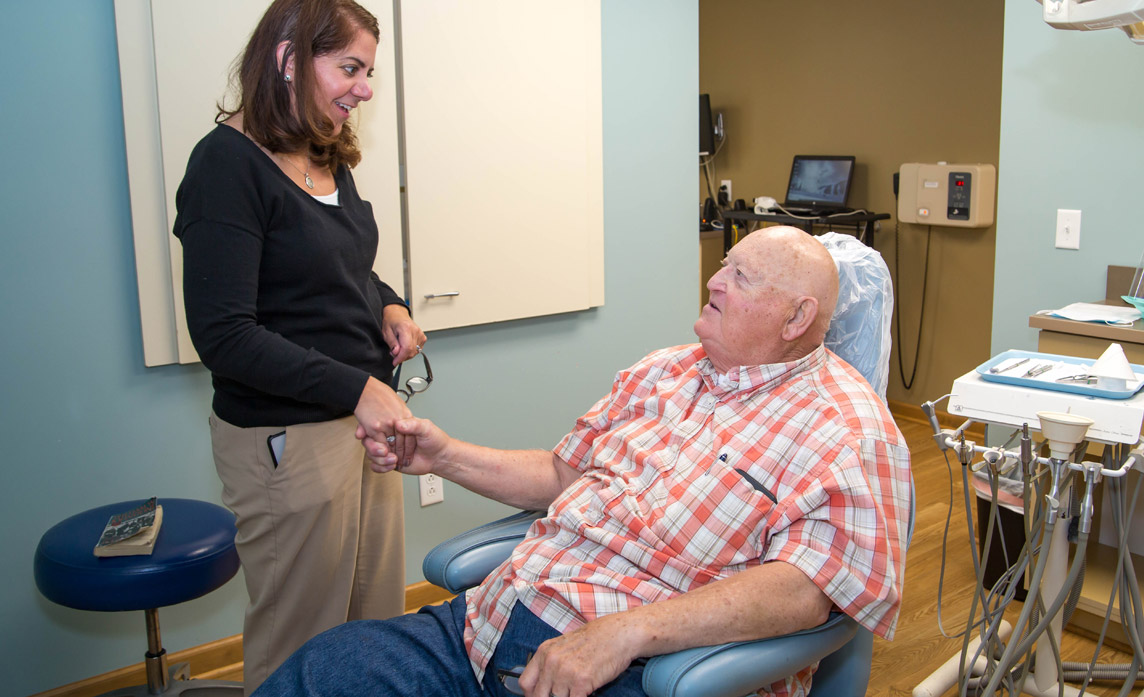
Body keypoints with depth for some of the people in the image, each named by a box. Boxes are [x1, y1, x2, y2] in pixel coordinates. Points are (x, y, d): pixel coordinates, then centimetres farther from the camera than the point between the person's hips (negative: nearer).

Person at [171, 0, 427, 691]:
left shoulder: (329, 158, 8)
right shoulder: (229, 162, -15)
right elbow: (223, 334, -20)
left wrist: (389, 304, 1)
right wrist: (355, 387, -25)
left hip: (364, 417, 8)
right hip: (288, 438, -8)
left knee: (379, 619, 18)